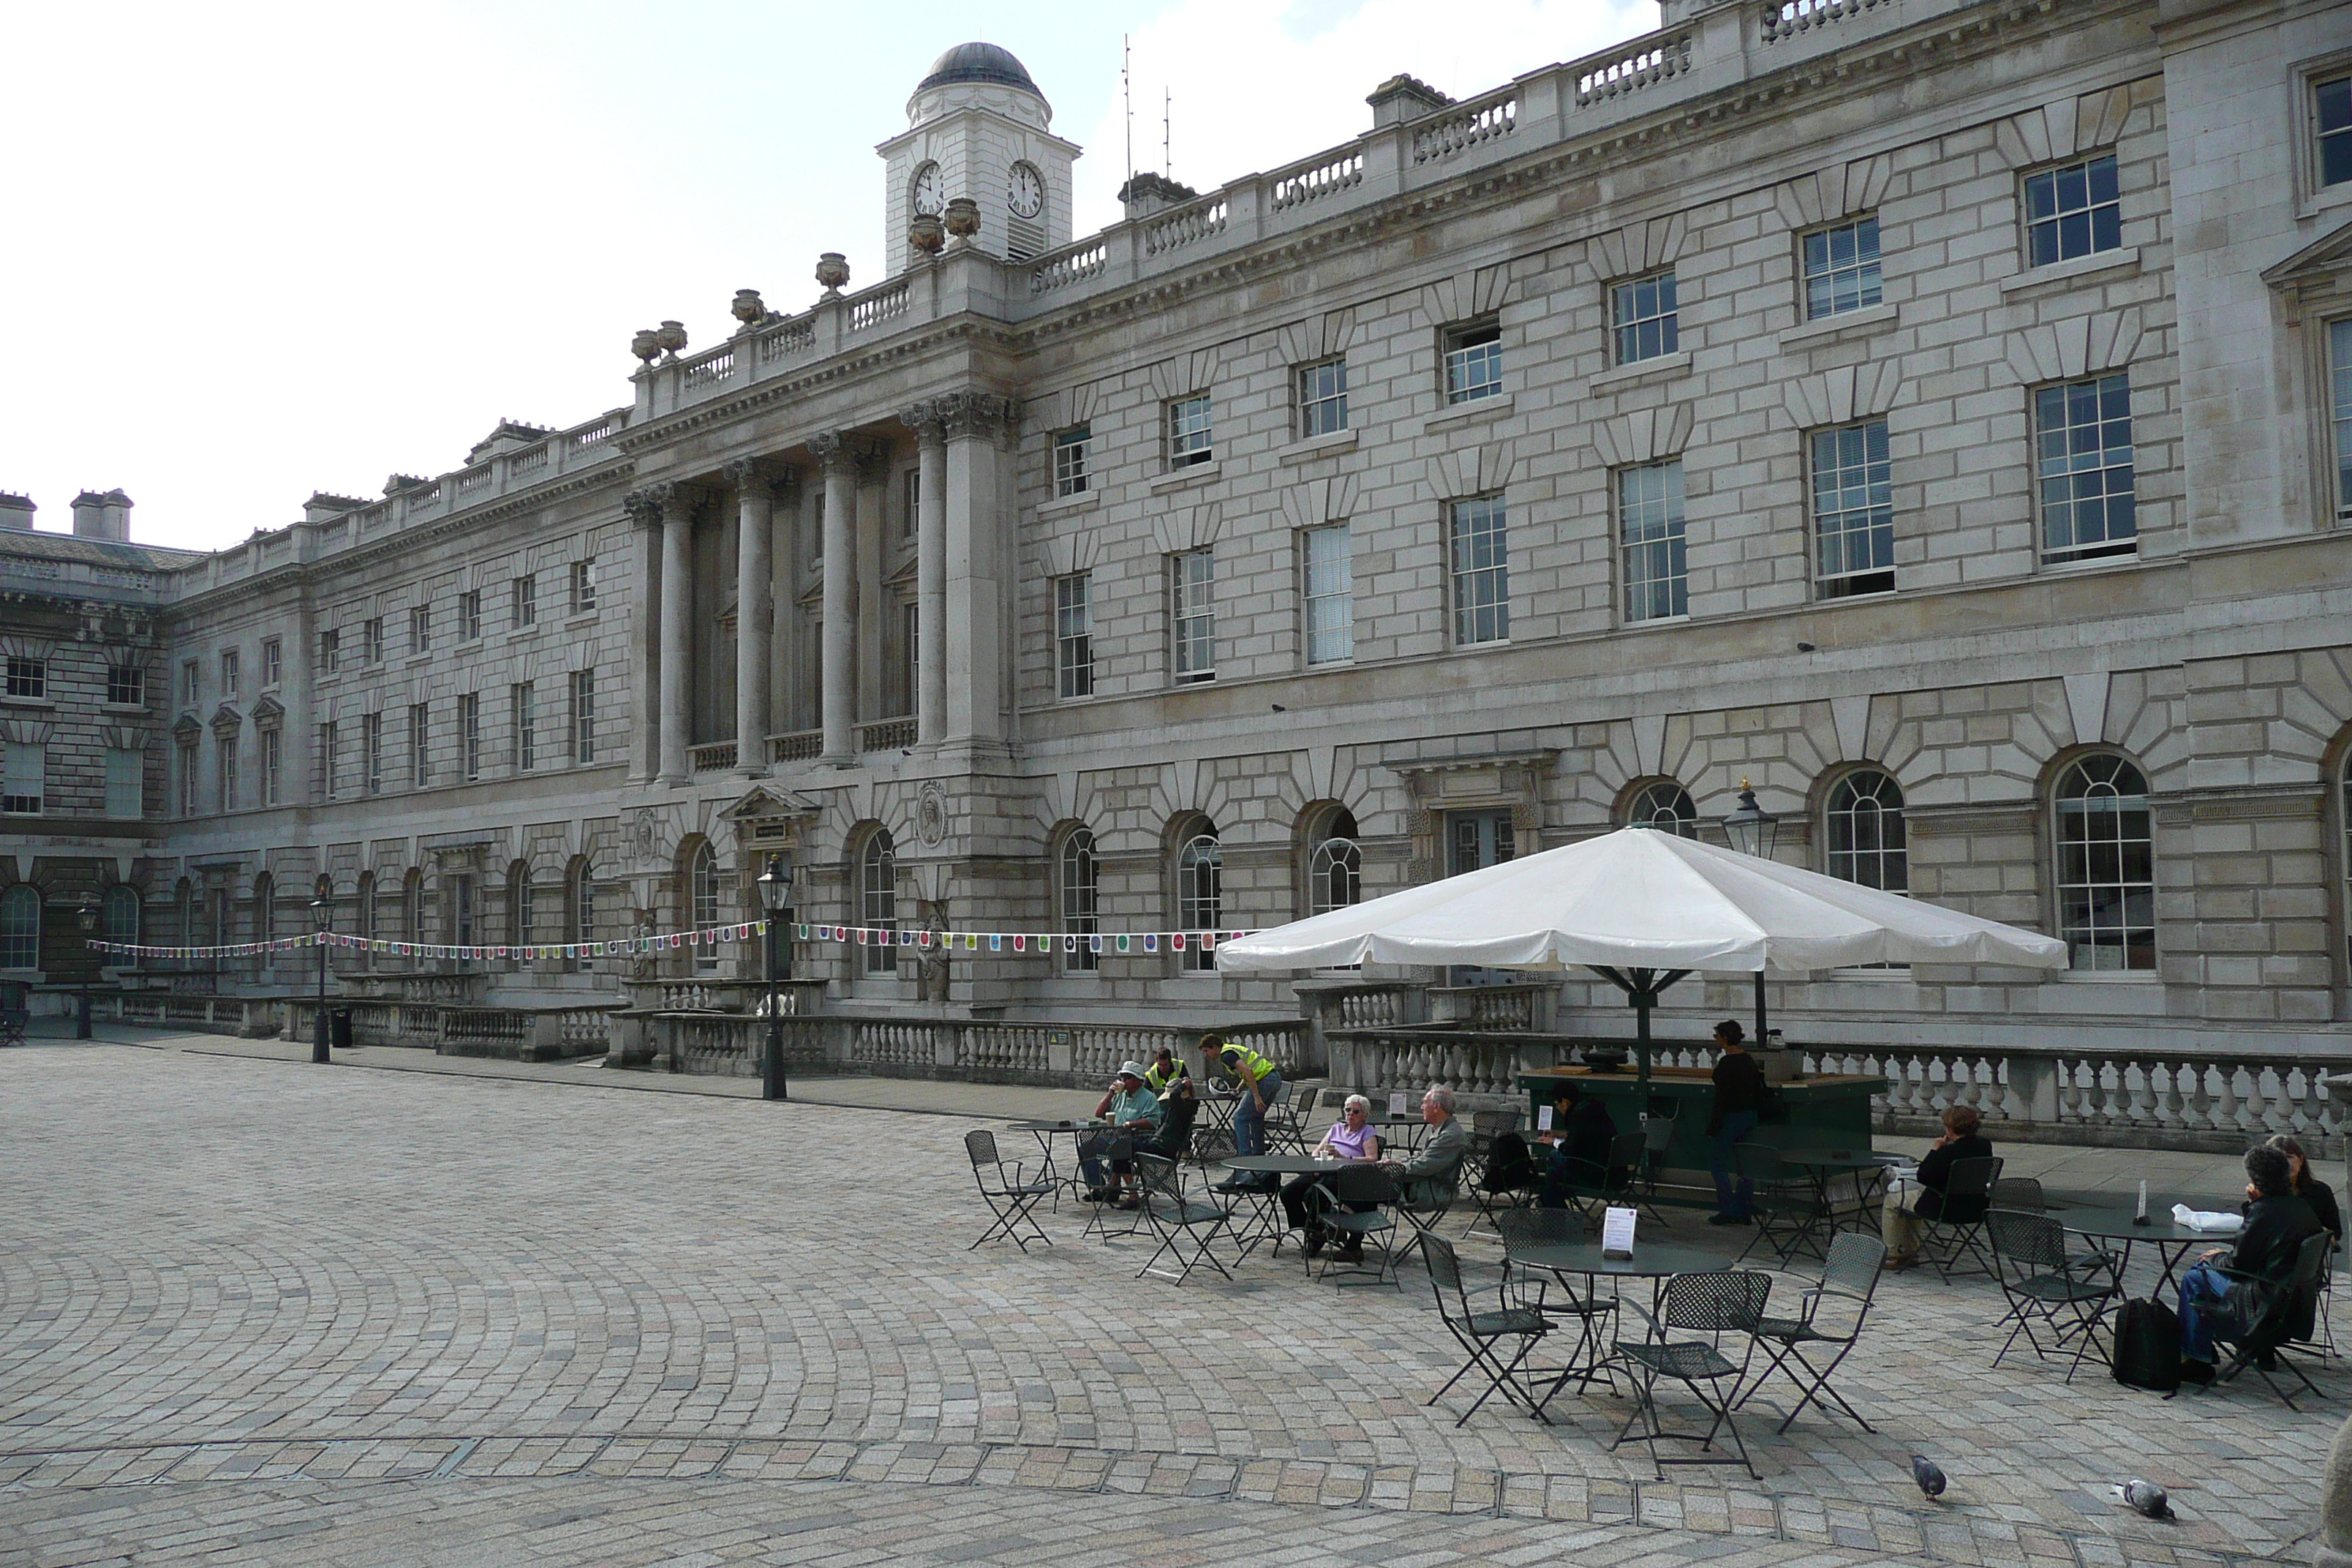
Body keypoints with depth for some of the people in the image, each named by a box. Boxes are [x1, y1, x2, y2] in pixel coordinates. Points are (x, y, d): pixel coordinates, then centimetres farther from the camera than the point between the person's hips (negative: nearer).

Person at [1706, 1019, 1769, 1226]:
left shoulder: (1726, 1063, -18)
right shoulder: (1749, 1059, 8)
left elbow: (1722, 1098, -19)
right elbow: (1758, 1090, 13)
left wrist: (1713, 1126, -14)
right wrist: (1758, 1114, 21)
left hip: (1731, 1117, -8)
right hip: (1750, 1115, 8)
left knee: (1720, 1164, 1)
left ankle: (1729, 1211, -1)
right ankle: (1746, 1212, 14)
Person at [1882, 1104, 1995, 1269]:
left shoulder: (1950, 1152, -28)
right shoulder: (1985, 1146, -4)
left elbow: (1923, 1177, -19)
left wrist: (1934, 1150, -11)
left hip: (1947, 1210, -8)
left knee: (1892, 1201, 14)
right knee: (1912, 1198, 32)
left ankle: (1892, 1257, 22)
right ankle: (1910, 1254, 39)